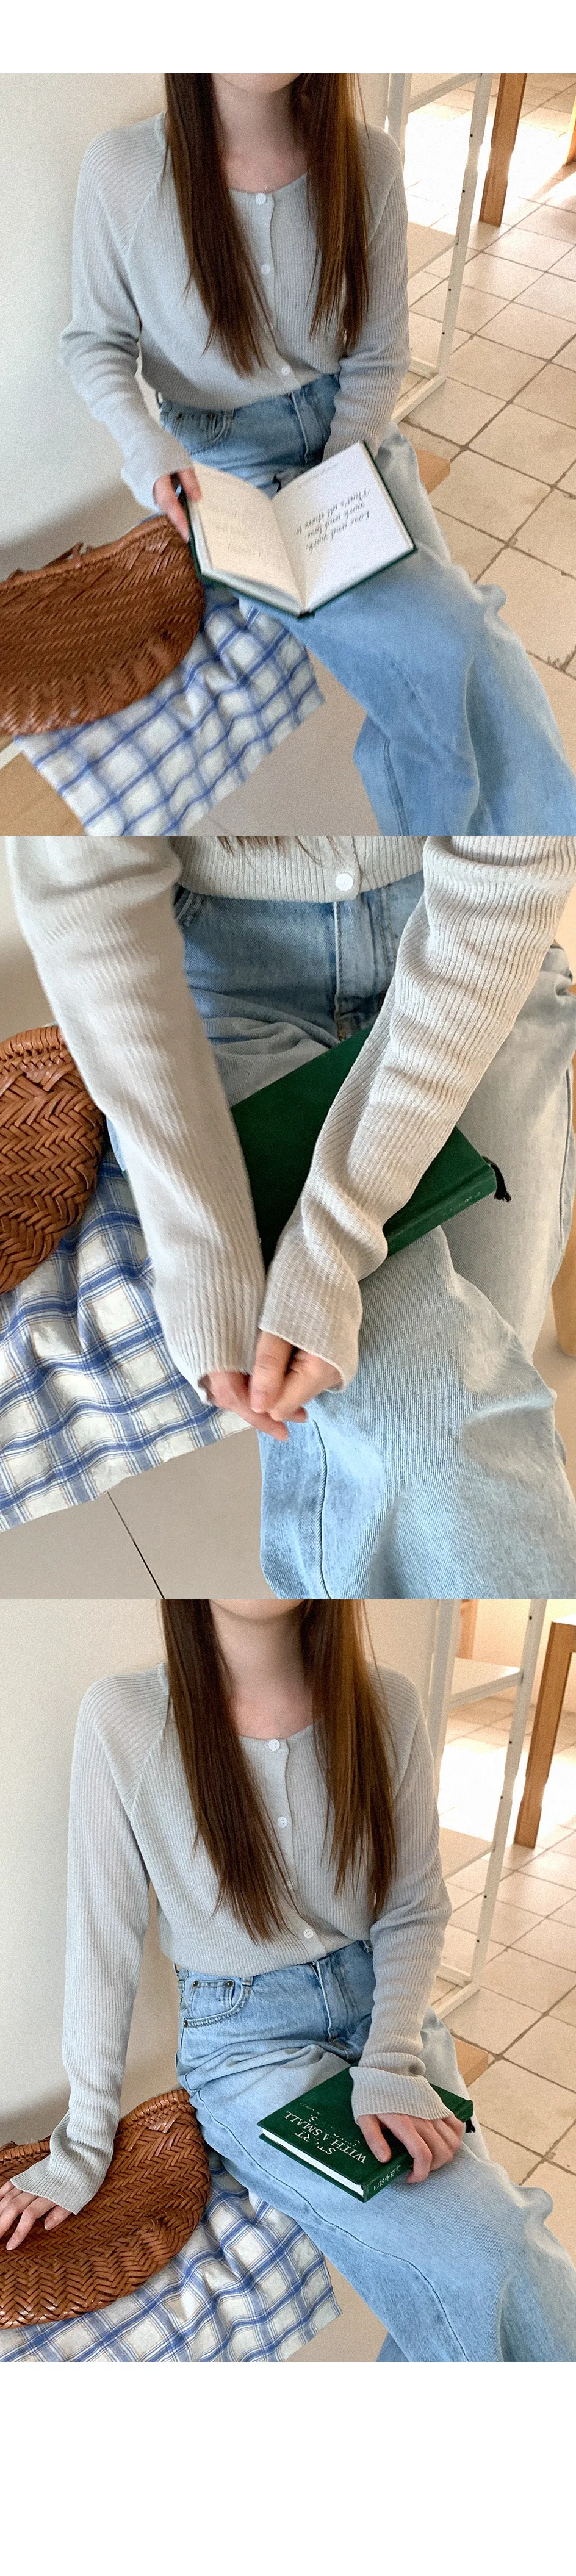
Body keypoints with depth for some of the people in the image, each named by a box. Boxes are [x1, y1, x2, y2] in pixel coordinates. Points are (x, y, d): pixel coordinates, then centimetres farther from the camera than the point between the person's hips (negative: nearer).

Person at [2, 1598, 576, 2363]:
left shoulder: (387, 1707, -7)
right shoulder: (123, 1719, -15)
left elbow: (415, 1912, 0)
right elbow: (104, 1942, -7)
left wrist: (393, 2065, -16)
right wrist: (83, 2146, -2)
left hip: (383, 2007, 3)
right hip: (245, 2042, -3)